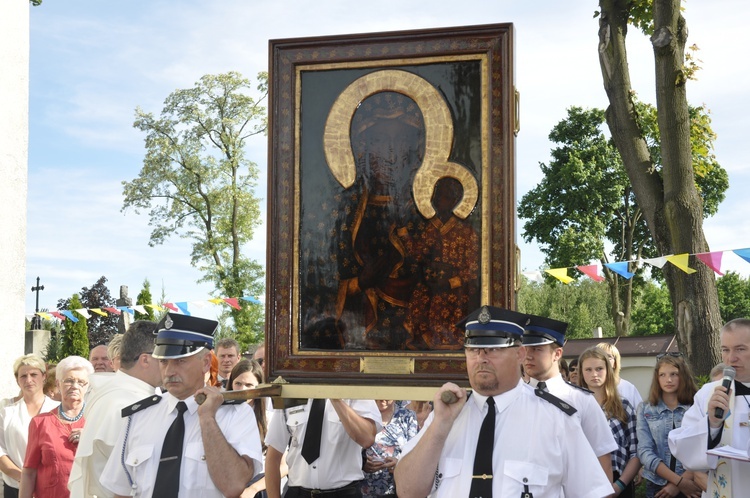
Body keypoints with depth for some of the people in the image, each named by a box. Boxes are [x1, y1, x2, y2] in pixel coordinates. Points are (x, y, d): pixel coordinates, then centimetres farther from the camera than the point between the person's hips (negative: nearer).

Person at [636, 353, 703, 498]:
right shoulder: (645, 410, 1)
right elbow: (644, 452, -7)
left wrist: (680, 482, -16)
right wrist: (680, 481, -16)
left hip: (692, 485, -1)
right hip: (657, 486, 1)